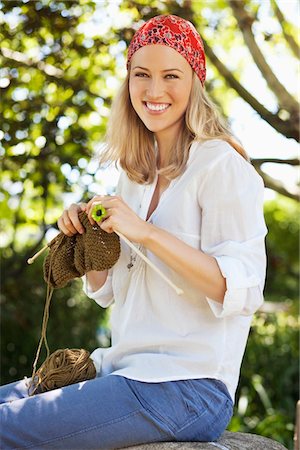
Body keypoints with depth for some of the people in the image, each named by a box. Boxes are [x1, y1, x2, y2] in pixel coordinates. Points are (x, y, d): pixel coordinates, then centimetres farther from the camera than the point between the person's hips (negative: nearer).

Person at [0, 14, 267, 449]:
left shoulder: (221, 165, -10)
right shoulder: (135, 175, 13)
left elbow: (242, 290, -19)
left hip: (185, 386, -8)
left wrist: (147, 233, -23)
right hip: (127, 369, 8)